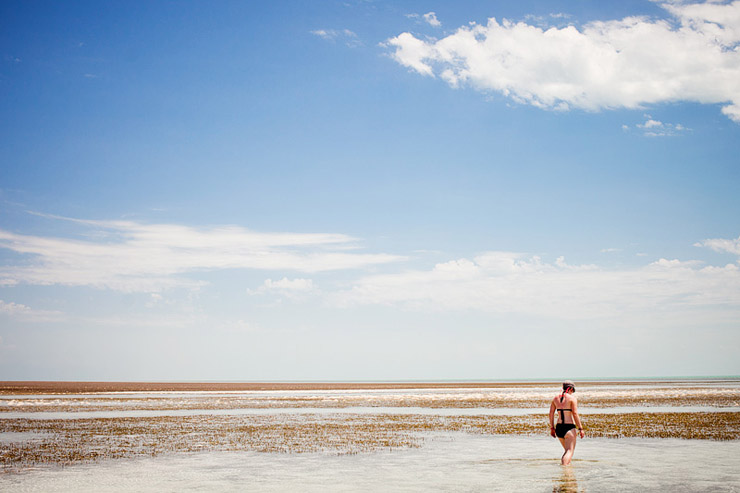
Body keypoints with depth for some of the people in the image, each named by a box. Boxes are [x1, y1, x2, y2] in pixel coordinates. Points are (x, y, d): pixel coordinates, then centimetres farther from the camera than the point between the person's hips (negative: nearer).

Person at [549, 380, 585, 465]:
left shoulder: (556, 398, 10)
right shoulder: (572, 398, -6)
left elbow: (551, 413, 8)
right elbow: (575, 414, -12)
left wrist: (552, 428, 14)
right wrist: (580, 429, -8)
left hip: (559, 427, 6)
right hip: (569, 427, -6)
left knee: (568, 450, 22)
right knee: (570, 451, -6)